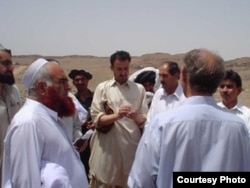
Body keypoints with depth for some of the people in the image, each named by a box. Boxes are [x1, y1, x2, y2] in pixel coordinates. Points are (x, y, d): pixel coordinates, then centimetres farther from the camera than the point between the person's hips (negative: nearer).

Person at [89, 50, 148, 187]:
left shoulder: (139, 89, 8)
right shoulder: (102, 88, 4)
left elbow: (144, 120, 4)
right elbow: (96, 119, -2)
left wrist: (136, 117, -18)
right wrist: (116, 115, -19)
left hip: (131, 146, 1)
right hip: (107, 147, -1)